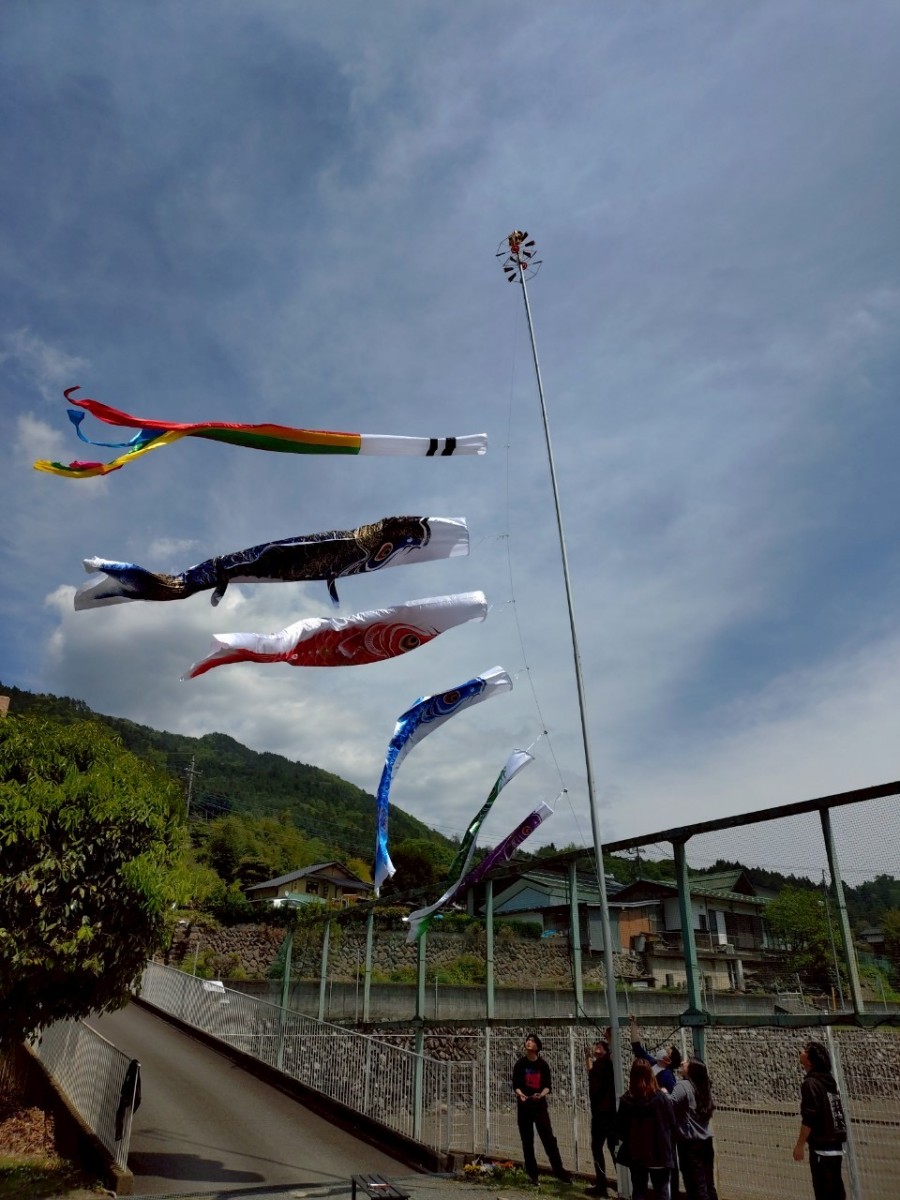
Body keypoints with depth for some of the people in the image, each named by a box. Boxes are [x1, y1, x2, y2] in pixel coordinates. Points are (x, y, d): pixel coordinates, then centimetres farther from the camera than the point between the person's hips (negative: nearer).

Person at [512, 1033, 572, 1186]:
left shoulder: (543, 1065, 1)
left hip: (540, 1105, 0)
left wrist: (541, 1094, -21)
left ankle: (559, 1170, 6)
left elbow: (548, 1086, -1)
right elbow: (515, 1085, -2)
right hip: (524, 1106, 0)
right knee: (527, 1141, 4)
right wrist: (520, 1094, -23)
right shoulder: (520, 1064, 0)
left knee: (549, 1138, -3)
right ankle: (532, 1174, 14)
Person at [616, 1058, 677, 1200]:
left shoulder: (626, 1100, -7)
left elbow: (620, 1130, -2)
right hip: (659, 1153, -2)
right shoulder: (662, 1098, -13)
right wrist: (670, 1148, 12)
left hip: (635, 1154, 2)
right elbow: (672, 1125, -6)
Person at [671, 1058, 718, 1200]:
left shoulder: (682, 1086, -17)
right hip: (705, 1141, 8)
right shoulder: (701, 1087, 8)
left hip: (690, 1144, -8)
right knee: (708, 1185, 15)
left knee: (696, 1187, 1)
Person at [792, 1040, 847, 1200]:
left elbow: (809, 1119, -19)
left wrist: (800, 1144, -12)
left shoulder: (810, 1083, -15)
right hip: (836, 1145, 9)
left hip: (822, 1148, -9)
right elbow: (830, 1114, 15)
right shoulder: (829, 1081, 10)